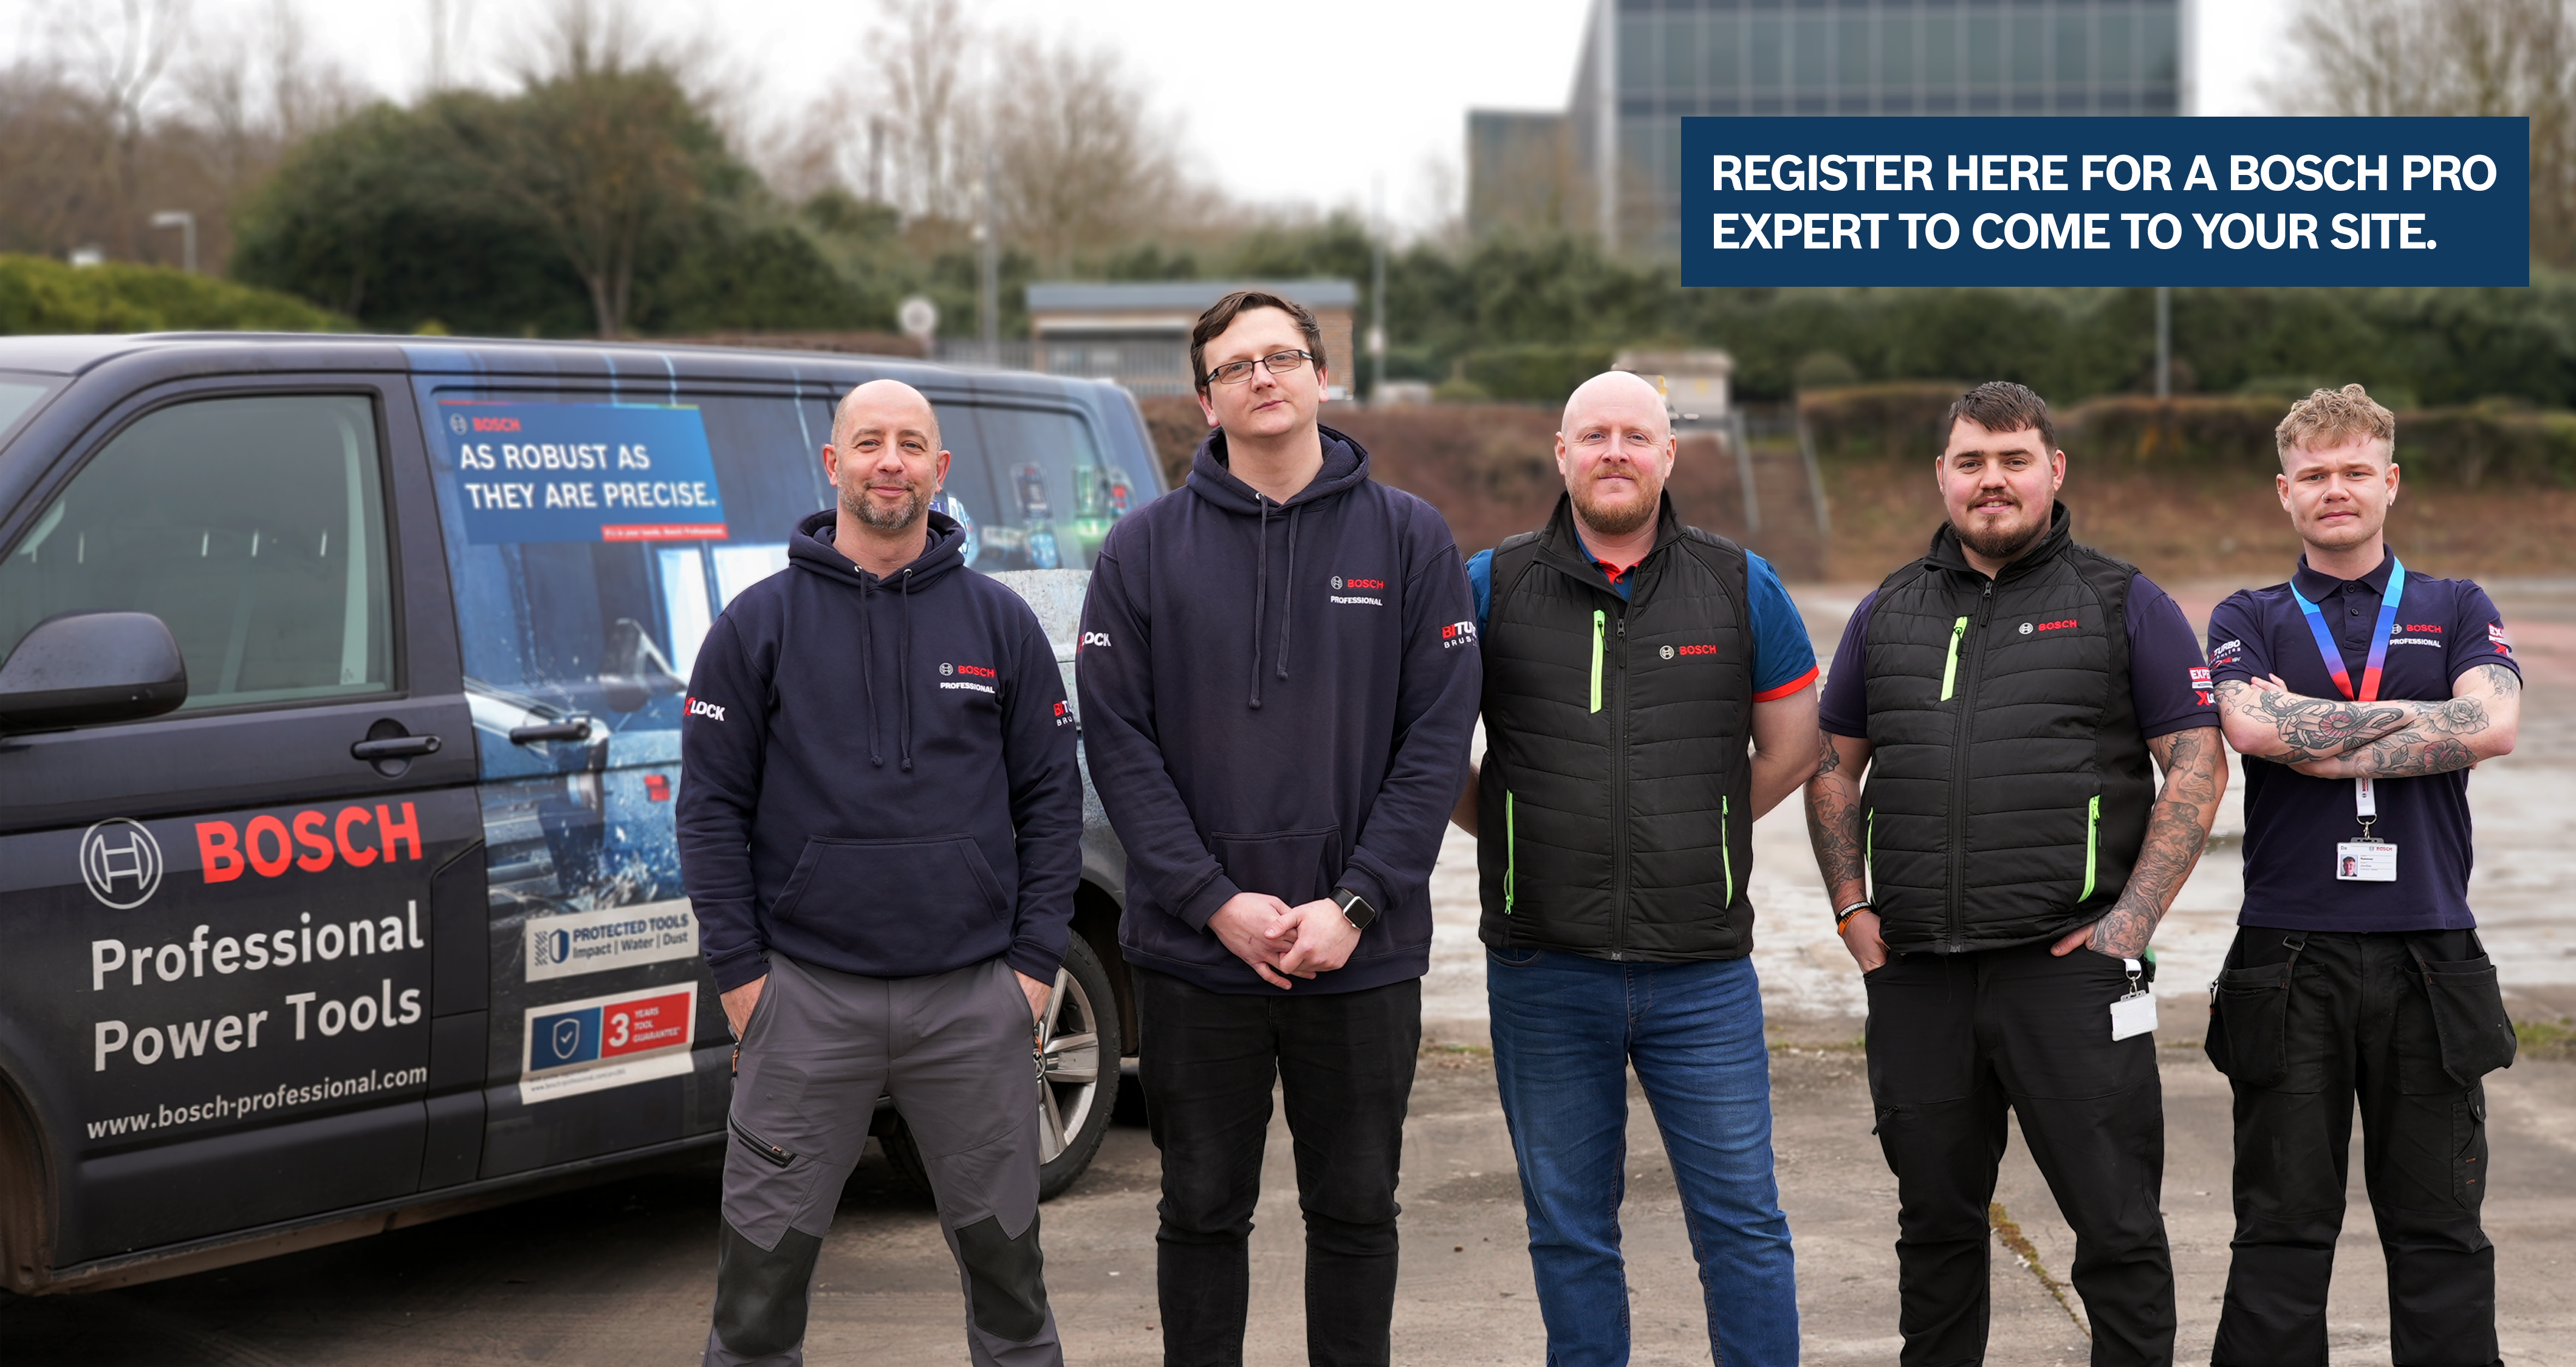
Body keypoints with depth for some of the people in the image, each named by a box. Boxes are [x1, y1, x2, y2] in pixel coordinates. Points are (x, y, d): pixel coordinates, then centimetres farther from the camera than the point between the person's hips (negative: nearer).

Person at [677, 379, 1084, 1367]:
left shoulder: (1001, 623, 7)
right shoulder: (762, 622, 3)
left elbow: (1052, 800, 8)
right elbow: (712, 805, 3)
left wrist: (1036, 963, 0)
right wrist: (739, 971, -4)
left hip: (975, 998, 1)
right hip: (808, 997, -1)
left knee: (1002, 1247, 9)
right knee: (765, 1257, 3)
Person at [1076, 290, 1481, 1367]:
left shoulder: (1410, 539, 2)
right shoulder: (1145, 549, 3)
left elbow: (1437, 739, -2)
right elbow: (1119, 741, -3)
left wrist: (1355, 904, -12)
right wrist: (1217, 902, -13)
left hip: (1364, 954, 0)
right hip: (1195, 954, 0)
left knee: (1356, 1212, 10)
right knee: (1203, 1213, 10)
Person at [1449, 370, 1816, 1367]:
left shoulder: (1740, 588, 4)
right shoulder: (1491, 587, 1)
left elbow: (1793, 746, 13)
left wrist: (1687, 837, 10)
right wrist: (1510, 833, 7)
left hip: (1702, 973, 0)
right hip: (1543, 973, 0)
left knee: (1742, 1219, 3)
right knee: (1569, 1231, 10)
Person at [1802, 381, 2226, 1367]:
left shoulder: (2123, 606, 3)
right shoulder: (1889, 612, 14)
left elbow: (2197, 767, -1)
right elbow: (1833, 766, 20)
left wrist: (2130, 922, -9)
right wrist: (1852, 909, 8)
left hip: (2067, 966, -3)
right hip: (1915, 974, 4)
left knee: (2117, 1224, -1)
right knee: (1935, 1222, 13)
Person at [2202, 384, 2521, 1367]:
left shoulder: (2457, 611, 11)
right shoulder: (2248, 622, 9)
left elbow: (2492, 726, -9)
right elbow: (2253, 727, -12)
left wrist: (2323, 746, -11)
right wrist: (2421, 716, -8)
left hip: (2430, 956, 1)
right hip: (2288, 961, -1)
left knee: (2439, 1229, 6)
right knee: (2282, 1229, 3)